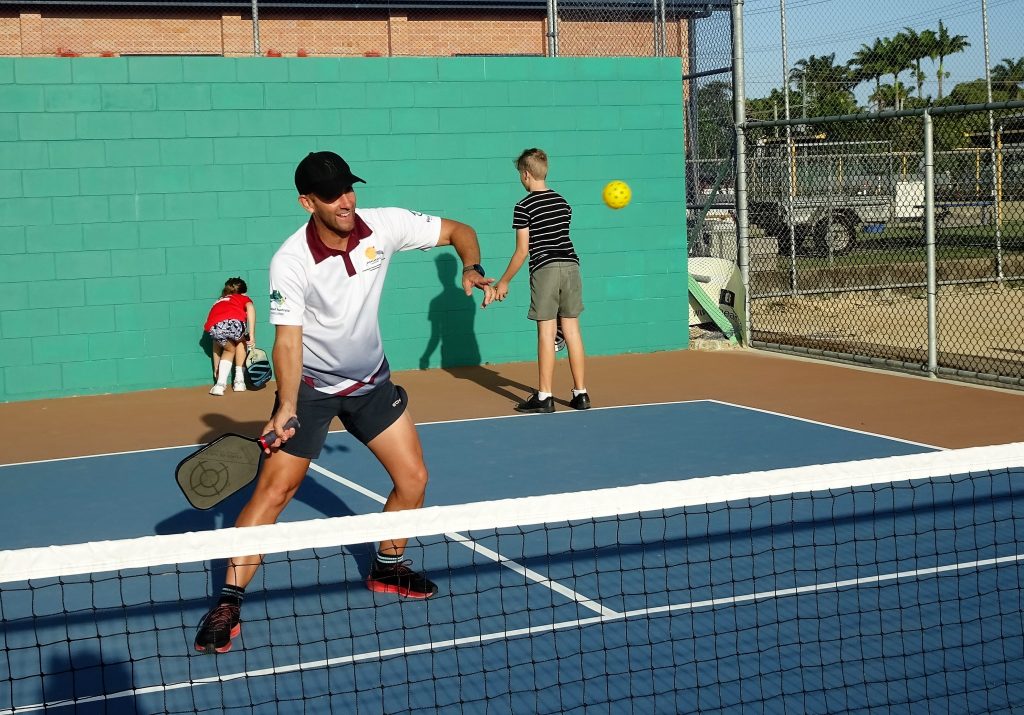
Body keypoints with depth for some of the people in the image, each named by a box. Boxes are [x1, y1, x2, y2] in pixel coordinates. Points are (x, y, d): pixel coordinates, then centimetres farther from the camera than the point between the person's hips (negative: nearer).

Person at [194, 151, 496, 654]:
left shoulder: (385, 226, -15)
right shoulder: (290, 263, -25)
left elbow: (457, 230, -3)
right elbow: (288, 339, -27)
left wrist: (473, 268, -24)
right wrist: (287, 408, -40)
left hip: (371, 380, 4)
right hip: (311, 385, -4)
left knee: (413, 478, 4)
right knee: (274, 489, -10)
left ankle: (387, 570, 29)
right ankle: (229, 603, -3)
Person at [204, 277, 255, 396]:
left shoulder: (218, 303, 43)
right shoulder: (243, 298, 33)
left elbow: (216, 345, 46)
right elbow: (250, 307, 3)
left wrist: (216, 369, 54)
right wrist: (251, 334, -2)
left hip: (215, 327, 3)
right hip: (234, 323, -3)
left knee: (229, 349, 34)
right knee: (241, 342, 34)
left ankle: (220, 383, 17)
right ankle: (239, 381, 28)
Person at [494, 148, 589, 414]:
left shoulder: (524, 207, -4)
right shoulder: (563, 202, 14)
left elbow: (522, 250, -5)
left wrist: (504, 282, 3)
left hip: (545, 269, -5)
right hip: (571, 265, 5)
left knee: (546, 332, -4)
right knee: (571, 330, 8)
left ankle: (544, 396, -2)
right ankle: (580, 394, 9)